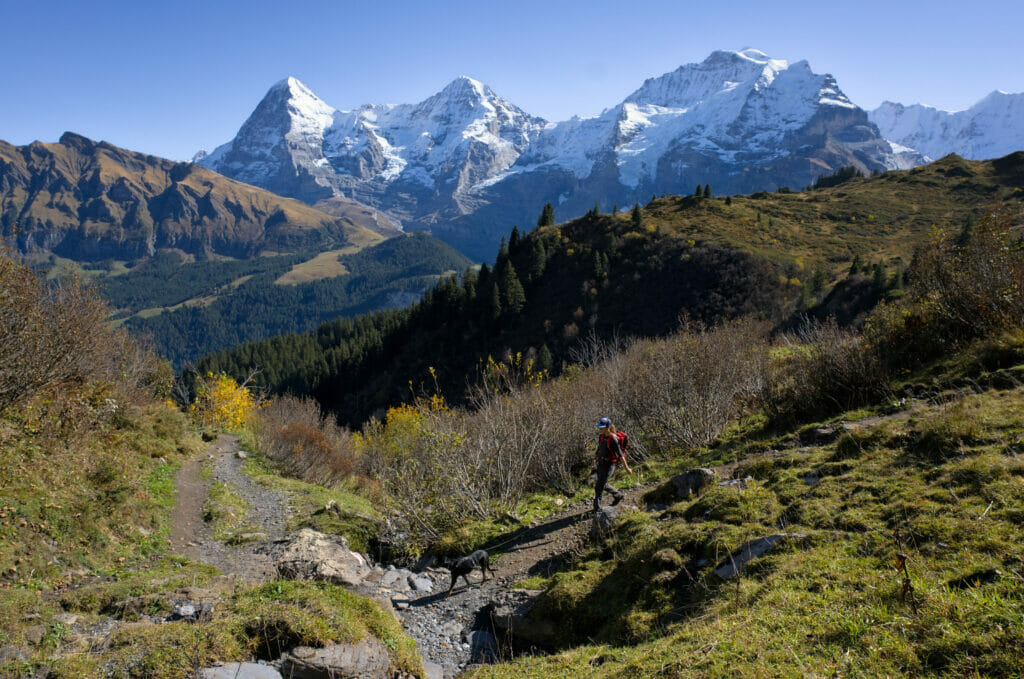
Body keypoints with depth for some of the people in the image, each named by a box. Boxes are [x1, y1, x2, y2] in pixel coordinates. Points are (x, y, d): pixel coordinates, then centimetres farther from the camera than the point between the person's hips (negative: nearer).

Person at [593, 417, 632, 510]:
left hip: (609, 464, -8)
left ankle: (597, 507, 6)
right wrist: (595, 460, 20)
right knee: (603, 485, 18)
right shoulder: (601, 436, 1)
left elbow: (620, 454, -18)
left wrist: (627, 468, -14)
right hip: (601, 463, 8)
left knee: (599, 486, -8)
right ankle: (618, 495, 41)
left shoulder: (613, 439, -22)